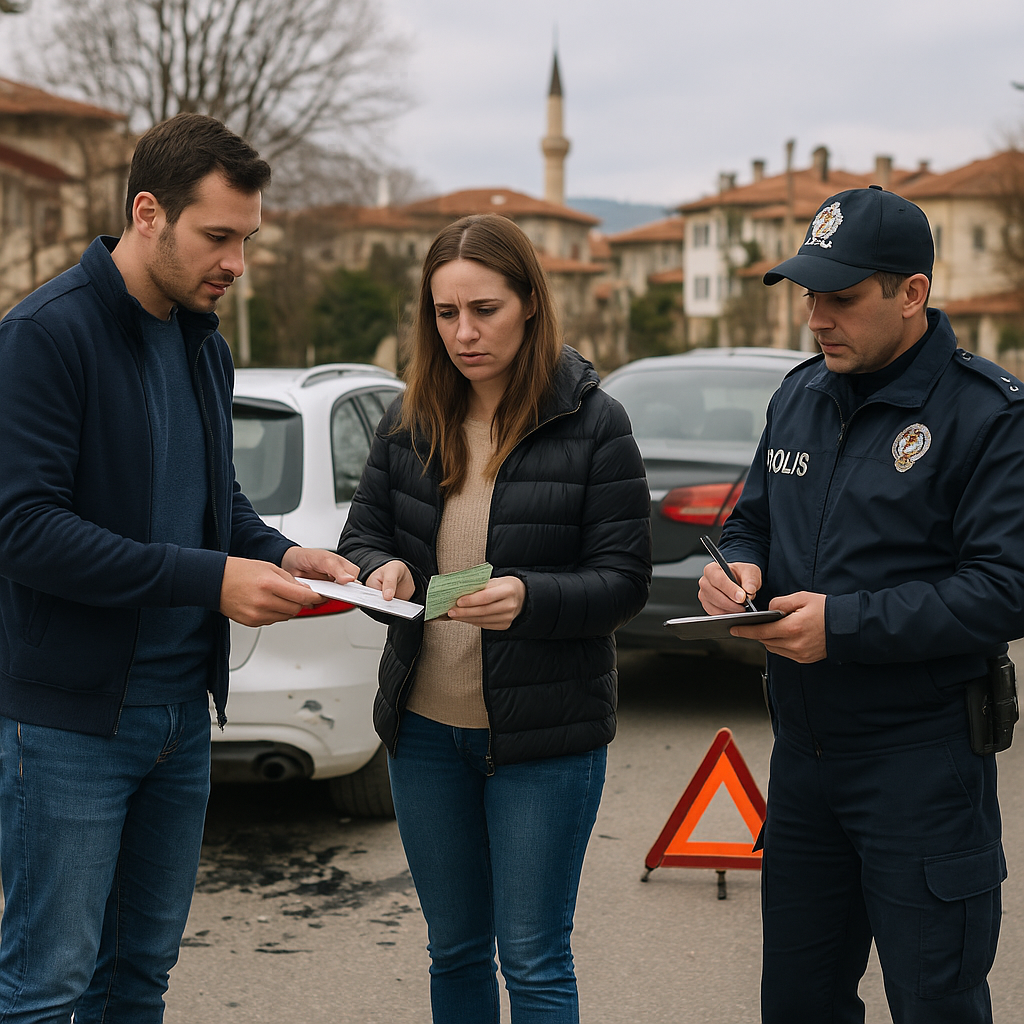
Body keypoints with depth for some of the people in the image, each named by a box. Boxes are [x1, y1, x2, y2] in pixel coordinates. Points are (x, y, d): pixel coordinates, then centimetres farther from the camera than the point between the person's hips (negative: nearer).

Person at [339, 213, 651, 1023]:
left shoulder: (593, 424, -10)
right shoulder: (411, 419, 4)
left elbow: (625, 581, -11)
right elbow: (362, 533, 9)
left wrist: (528, 599, -30)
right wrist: (380, 571, -15)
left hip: (545, 735, -5)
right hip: (425, 726, 5)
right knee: (455, 952, 17)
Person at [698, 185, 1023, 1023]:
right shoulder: (801, 396, 9)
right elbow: (752, 521, 21)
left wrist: (845, 625, -23)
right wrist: (740, 569, -3)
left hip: (923, 760, -7)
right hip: (804, 753, 7)